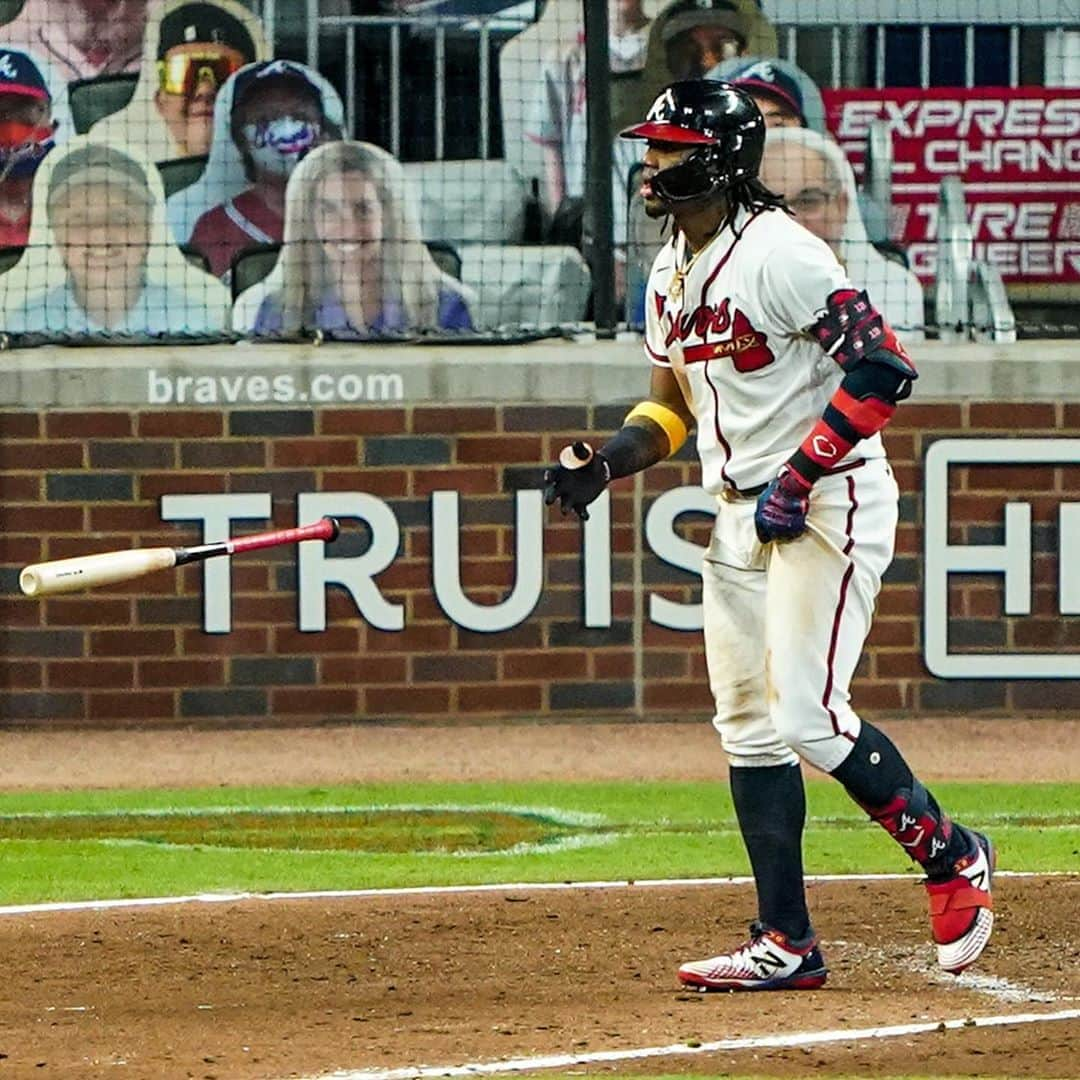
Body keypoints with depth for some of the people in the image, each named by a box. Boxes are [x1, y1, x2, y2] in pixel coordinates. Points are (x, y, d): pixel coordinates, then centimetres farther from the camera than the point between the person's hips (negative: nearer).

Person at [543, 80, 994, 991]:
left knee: (808, 717, -15)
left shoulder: (779, 254, -17)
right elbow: (673, 406, 23)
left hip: (830, 504, -9)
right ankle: (786, 945, 9)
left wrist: (802, 475, -24)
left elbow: (883, 368, -22)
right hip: (742, 514, 9)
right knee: (749, 729, 6)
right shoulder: (669, 276, 11)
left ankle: (951, 856, 5)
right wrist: (605, 462, 4)